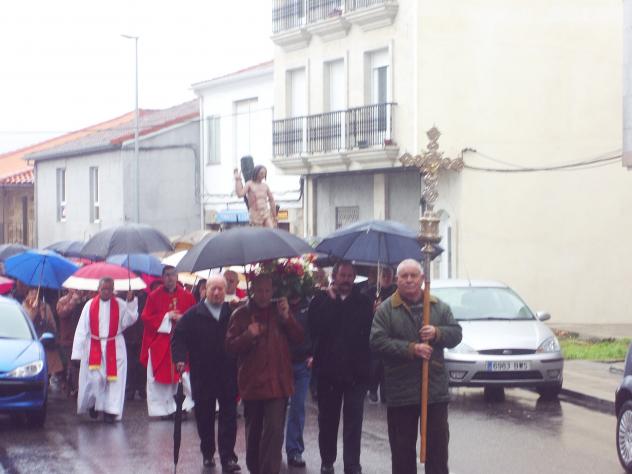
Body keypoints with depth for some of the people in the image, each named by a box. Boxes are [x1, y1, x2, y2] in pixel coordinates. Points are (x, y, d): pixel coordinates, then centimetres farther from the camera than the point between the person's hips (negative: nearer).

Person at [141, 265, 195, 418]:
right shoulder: (154, 296, 3)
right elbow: (146, 317, -2)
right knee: (163, 376, 2)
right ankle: (166, 408, 9)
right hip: (160, 343, 0)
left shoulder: (187, 296, 5)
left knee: (186, 375, -9)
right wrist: (167, 317, -12)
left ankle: (188, 405, -4)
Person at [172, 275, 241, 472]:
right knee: (204, 416, 10)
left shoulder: (233, 313, 0)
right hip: (202, 375, 1)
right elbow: (178, 337, -1)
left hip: (228, 374, -1)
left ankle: (227, 456, -1)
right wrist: (180, 358, -14)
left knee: (229, 416, -2)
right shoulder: (193, 314, 0)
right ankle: (207, 453, 24)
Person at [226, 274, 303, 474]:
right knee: (253, 431, 14)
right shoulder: (241, 314, 2)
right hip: (251, 382, 1)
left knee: (274, 430, -13)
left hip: (277, 382, 0)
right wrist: (248, 335, -20)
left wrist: (287, 318, -13)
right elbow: (230, 346, -2)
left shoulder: (280, 310, 7)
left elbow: (298, 337, 2)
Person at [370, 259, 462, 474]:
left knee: (438, 446, 6)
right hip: (400, 391, -2)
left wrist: (437, 333, -15)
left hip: (435, 389, 2)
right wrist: (411, 349, -19)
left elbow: (456, 334, 6)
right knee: (402, 448, 6)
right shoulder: (386, 309, -1)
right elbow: (377, 342, -11)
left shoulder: (439, 307, 8)